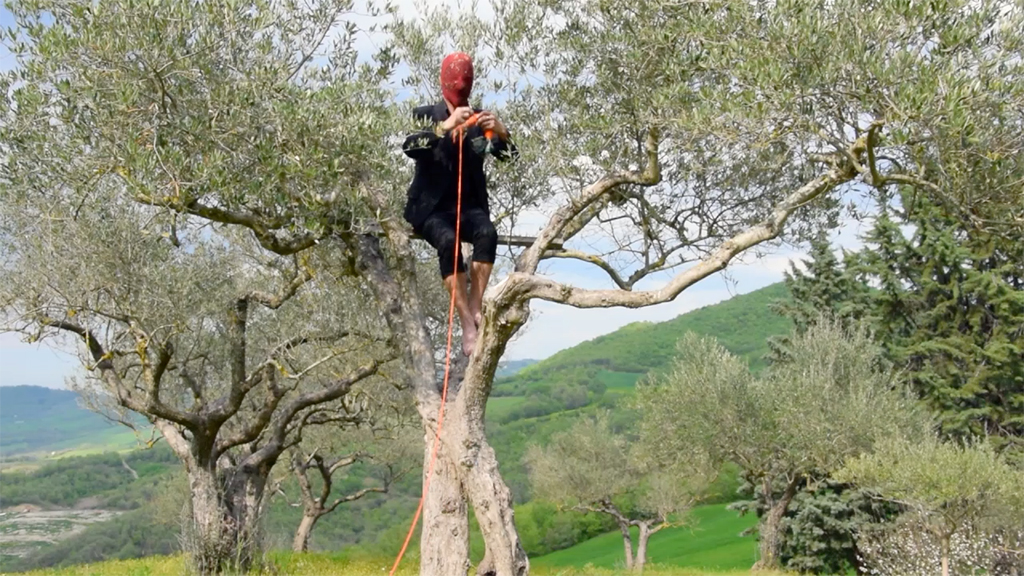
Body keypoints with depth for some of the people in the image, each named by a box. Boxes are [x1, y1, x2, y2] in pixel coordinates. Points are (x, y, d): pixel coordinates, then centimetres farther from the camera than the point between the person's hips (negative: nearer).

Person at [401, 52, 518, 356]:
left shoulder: (480, 118, 11)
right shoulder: (424, 114, 4)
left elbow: (509, 156, -1)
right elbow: (408, 147, -17)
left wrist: (501, 132, -23)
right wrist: (446, 126, -31)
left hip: (469, 205, 2)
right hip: (431, 206, -2)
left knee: (487, 232, -32)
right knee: (447, 241, -34)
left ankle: (476, 309, -32)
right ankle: (468, 325, -34)